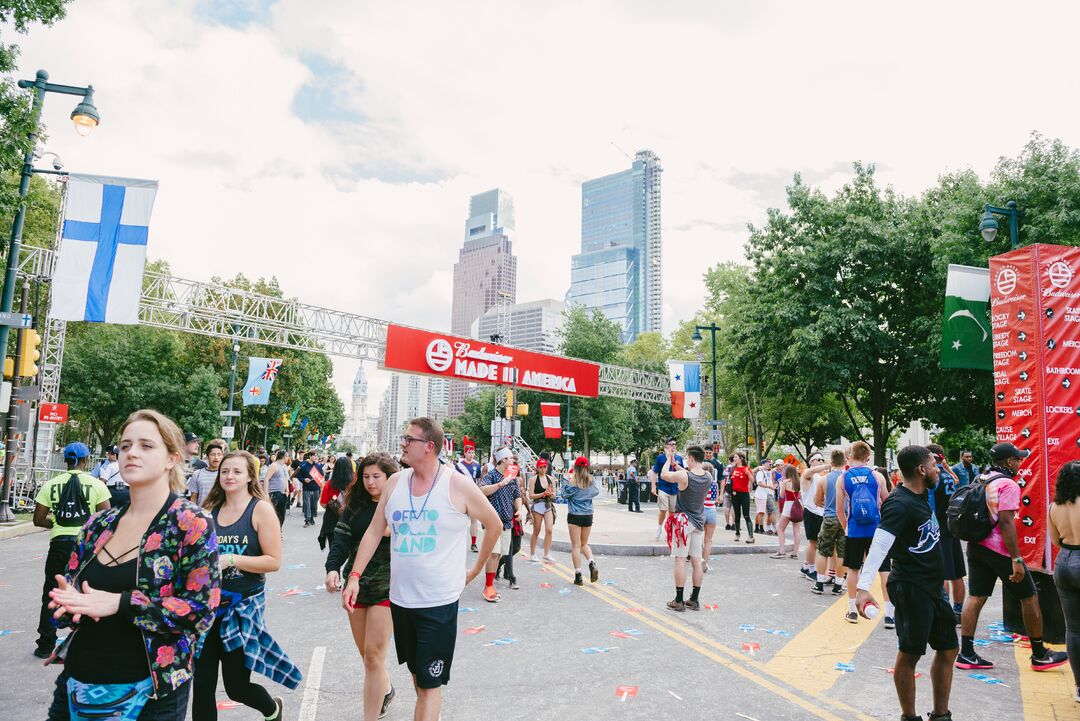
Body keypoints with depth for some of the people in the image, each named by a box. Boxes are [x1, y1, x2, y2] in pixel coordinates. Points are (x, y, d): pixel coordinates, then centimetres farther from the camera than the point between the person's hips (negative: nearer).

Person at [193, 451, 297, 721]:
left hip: (243, 604, -4)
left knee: (237, 686, 6)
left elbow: (273, 561, -13)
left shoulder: (261, 509, -7)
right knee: (202, 686, 4)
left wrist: (231, 559, -20)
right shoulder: (210, 510, 6)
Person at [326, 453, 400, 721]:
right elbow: (342, 539, -3)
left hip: (386, 588, -5)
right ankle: (386, 689, 44)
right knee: (366, 652, 17)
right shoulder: (355, 505, 5)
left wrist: (394, 532, -23)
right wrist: (332, 568, -19)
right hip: (356, 585, 5)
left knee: (373, 655, -7)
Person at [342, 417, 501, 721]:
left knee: (430, 684, 0)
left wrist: (477, 569, 6)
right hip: (400, 599, 5)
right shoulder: (395, 482, 2)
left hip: (439, 603, -5)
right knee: (416, 674, 21)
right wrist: (355, 576, -1)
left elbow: (494, 524, 1)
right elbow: (374, 532, 7)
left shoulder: (458, 485, -12)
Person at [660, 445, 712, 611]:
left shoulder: (682, 475, -19)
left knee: (680, 560, -1)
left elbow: (663, 475, -3)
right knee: (696, 561, 10)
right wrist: (677, 466, 21)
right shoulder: (708, 476, -2)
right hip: (699, 522, 6)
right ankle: (694, 600, 18)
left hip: (683, 521, -6)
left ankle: (679, 601, 3)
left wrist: (669, 460, 12)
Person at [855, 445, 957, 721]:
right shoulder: (899, 504, -22)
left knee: (947, 649, 16)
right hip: (911, 589, -10)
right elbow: (880, 544, -32)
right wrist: (863, 587, -41)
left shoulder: (922, 494, 7)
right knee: (910, 653, 1)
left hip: (933, 586, 10)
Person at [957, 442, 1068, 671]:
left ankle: (966, 654, 4)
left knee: (975, 598, 6)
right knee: (1029, 597, 9)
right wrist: (1016, 560, -21)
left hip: (976, 546, 8)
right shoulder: (1008, 485, -13)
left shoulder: (980, 481, 12)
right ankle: (1039, 655, 20)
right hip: (999, 549, -8)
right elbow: (1006, 523, -21)